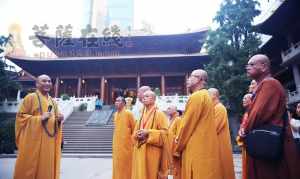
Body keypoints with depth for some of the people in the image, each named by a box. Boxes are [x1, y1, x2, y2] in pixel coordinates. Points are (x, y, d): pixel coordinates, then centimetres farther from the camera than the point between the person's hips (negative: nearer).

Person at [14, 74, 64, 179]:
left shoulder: (52, 101, 14)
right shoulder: (30, 97, -4)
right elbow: (20, 116, -7)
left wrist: (59, 119, -2)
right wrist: (40, 118, -17)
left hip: (50, 140, 5)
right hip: (34, 140, -5)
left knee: (47, 168, 9)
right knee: (30, 167, 2)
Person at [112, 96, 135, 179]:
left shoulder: (128, 113, -12)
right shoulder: (115, 114, 9)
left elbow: (134, 128, -7)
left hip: (126, 143, -6)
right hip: (116, 143, 7)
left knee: (126, 163, 3)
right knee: (117, 163, 13)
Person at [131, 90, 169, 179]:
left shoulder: (159, 114, -4)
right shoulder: (142, 115, 15)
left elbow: (165, 133, -11)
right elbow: (135, 132, 19)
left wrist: (148, 133, -18)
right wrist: (137, 134, -4)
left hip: (152, 152, -6)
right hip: (140, 152, 6)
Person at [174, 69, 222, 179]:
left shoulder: (196, 97, -13)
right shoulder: (205, 96, 16)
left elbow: (187, 125, -13)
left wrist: (177, 149, -1)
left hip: (197, 150, -9)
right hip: (205, 149, 9)